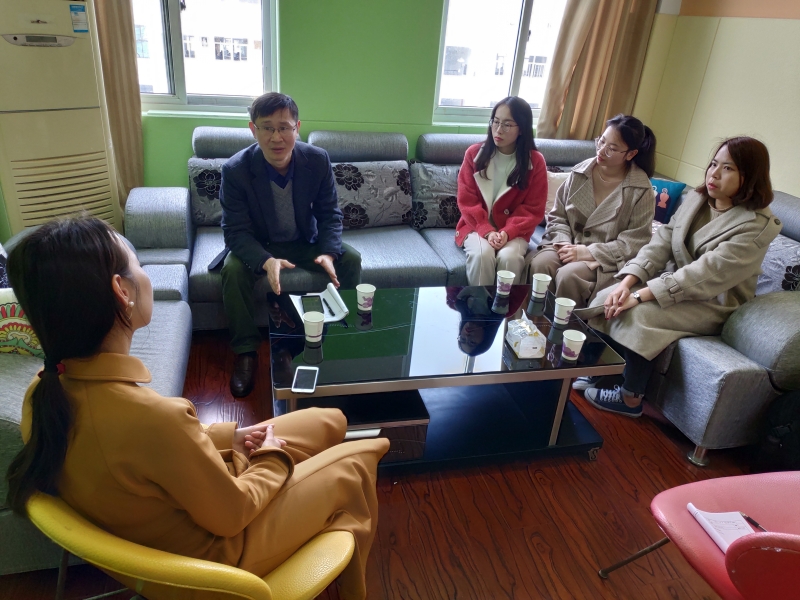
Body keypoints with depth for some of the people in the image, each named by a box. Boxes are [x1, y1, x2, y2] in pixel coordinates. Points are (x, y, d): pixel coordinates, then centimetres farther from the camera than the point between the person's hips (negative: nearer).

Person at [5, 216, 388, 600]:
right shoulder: (154, 416, -41)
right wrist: (273, 458, -5)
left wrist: (229, 437, 0)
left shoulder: (47, 390, -14)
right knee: (354, 465, 11)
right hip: (207, 551, -7)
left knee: (329, 422, 14)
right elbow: (230, 515, -23)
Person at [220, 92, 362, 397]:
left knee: (351, 260, -18)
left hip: (306, 242, 2)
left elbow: (330, 214, -8)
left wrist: (328, 253, -28)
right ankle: (246, 351, -12)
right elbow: (235, 231, -22)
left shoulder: (318, 160, -17)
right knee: (233, 270, -31)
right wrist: (266, 261, -42)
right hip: (258, 246, -2)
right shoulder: (235, 169, -23)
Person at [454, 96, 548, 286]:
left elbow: (533, 209, -3)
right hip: (477, 226, 0)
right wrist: (487, 231, -19)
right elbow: (467, 201, -4)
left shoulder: (536, 162, -4)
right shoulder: (474, 153, -2)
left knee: (509, 257, -31)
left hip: (513, 231, 0)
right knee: (481, 254, -31)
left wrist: (507, 232, -20)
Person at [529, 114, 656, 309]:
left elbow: (634, 242, -10)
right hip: (570, 245, 3)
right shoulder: (580, 172, 2)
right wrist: (564, 243, -14)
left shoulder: (640, 189, -8)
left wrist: (587, 252, -18)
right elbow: (557, 216, 7)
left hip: (605, 258, -3)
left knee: (568, 275, -32)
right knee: (539, 263, -29)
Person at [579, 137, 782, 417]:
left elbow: (705, 274, -28)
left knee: (638, 314, -28)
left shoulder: (757, 226, -20)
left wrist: (641, 295, -33)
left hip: (713, 302, -6)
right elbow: (661, 242, -6)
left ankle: (630, 398, -9)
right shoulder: (697, 199, 1)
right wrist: (627, 282, -22)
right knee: (610, 299, -16)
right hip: (673, 279, 6)